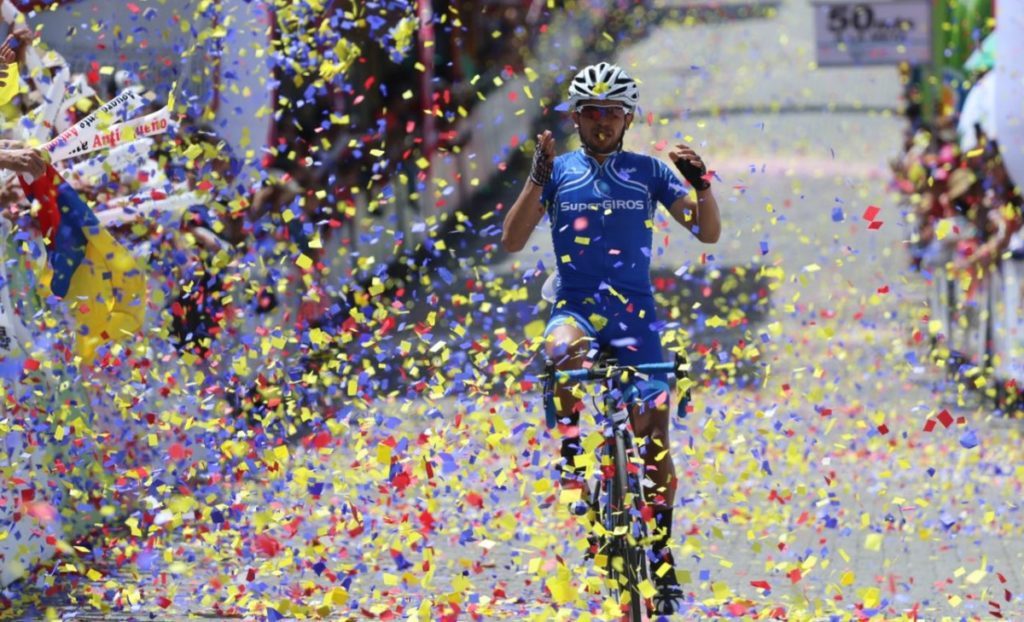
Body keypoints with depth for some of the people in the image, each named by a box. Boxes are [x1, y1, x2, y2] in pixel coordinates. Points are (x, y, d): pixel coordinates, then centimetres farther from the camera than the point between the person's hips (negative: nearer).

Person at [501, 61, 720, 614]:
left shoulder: (649, 171, 6)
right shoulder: (559, 171, 5)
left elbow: (708, 232, 1)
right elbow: (512, 241, -4)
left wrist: (701, 183, -17)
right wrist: (536, 179, -16)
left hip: (634, 315, 1)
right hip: (575, 308, -1)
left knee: (656, 443, -4)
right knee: (569, 352, -40)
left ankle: (662, 558, 10)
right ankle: (572, 454, -20)